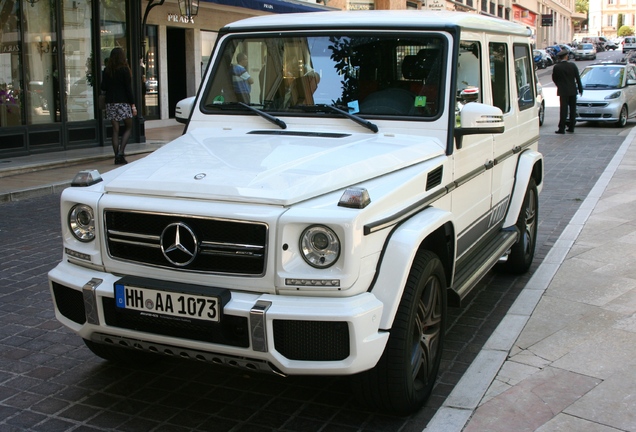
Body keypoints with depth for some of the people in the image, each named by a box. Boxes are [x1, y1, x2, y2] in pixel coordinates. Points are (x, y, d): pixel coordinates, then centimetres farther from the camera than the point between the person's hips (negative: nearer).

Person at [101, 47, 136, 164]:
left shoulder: (107, 71, 5)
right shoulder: (124, 70, -6)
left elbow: (103, 87, 7)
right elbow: (128, 88, -8)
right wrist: (133, 105, -6)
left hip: (110, 103, 4)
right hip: (123, 102, -4)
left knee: (115, 130, 6)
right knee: (128, 128, 7)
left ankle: (117, 157, 3)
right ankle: (121, 151, -10)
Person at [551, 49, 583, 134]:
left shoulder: (556, 67, -9)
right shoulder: (573, 65, -4)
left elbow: (554, 79, 2)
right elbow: (578, 78, 1)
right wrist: (580, 89, 11)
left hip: (563, 91, -2)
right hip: (572, 91, 2)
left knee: (563, 110, -1)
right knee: (572, 109, 11)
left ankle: (561, 128, -6)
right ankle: (571, 127, 15)